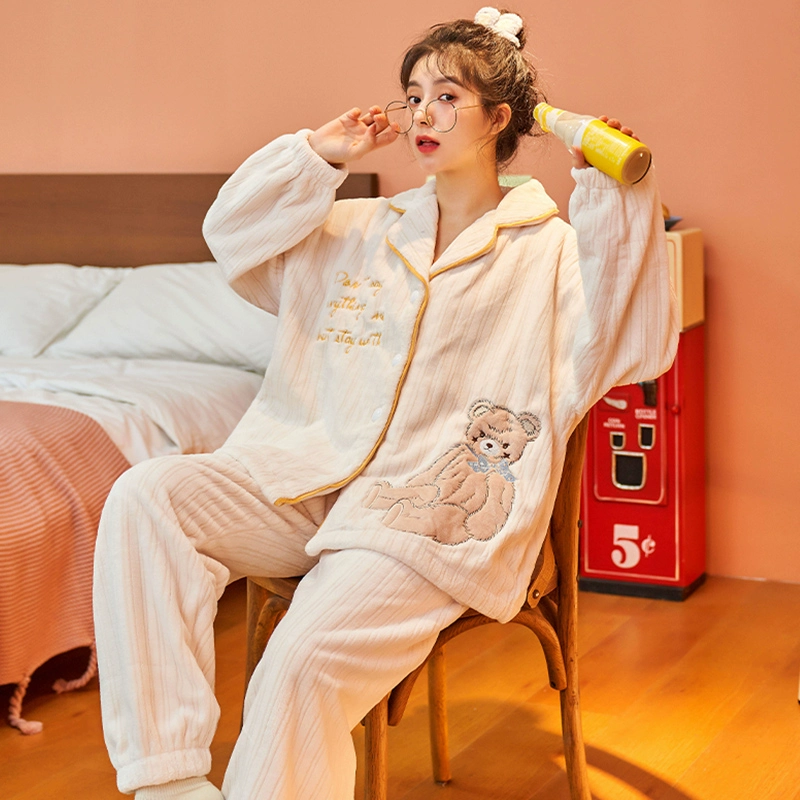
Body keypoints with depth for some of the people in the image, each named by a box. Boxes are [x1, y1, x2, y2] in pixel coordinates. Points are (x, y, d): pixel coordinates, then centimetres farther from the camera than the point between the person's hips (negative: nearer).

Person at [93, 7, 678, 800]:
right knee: (145, 495, -22)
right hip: (304, 472, 5)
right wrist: (320, 152, 12)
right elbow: (233, 236, 22)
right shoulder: (365, 229, 21)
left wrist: (616, 195, -15)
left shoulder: (549, 249, 7)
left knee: (303, 661, -31)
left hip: (432, 509, -5)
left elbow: (634, 349, -9)